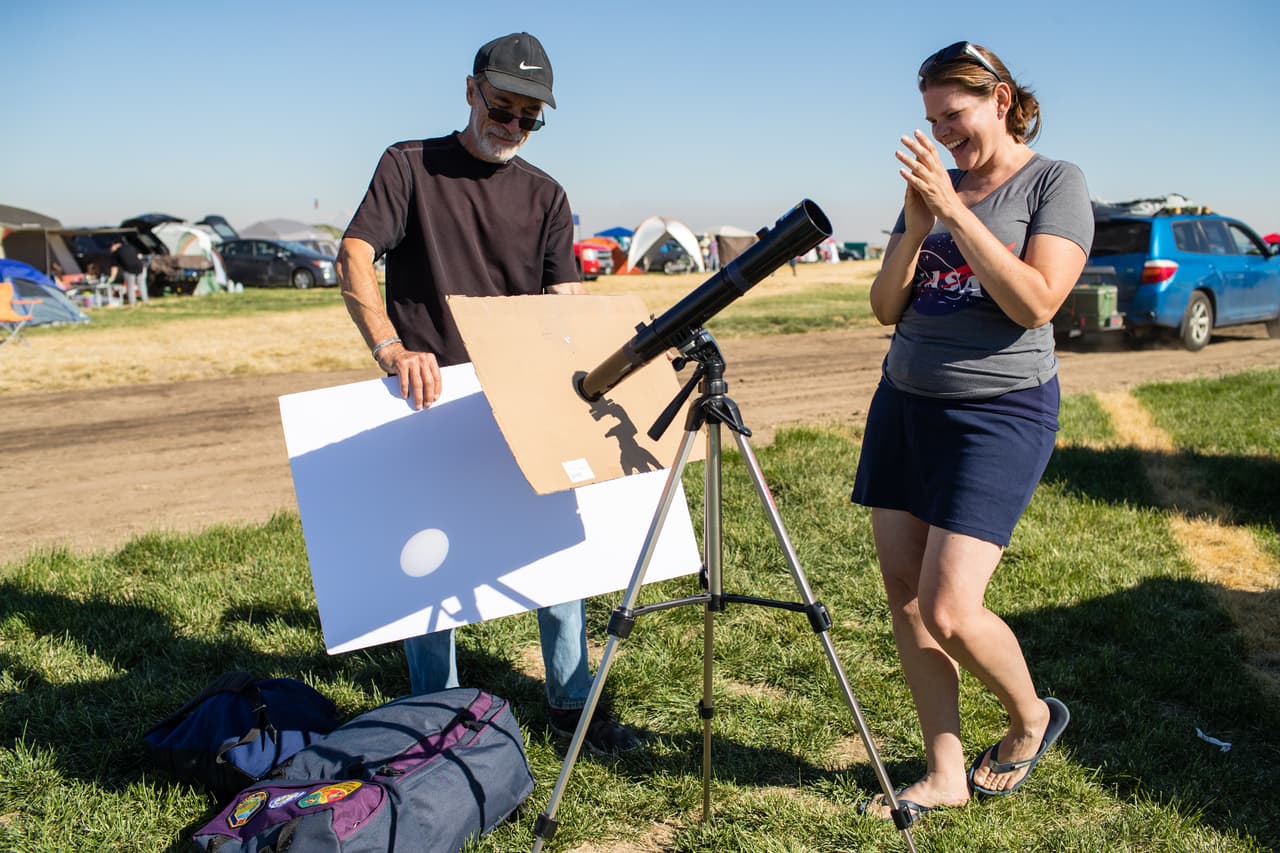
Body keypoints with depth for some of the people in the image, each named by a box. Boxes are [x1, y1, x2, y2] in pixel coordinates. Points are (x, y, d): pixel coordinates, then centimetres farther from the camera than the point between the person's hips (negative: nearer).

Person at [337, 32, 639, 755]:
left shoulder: (545, 196, 11)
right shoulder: (410, 166, 2)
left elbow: (567, 301, 3)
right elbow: (355, 258, -11)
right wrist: (392, 349, -28)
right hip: (429, 397, -3)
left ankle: (572, 699, 21)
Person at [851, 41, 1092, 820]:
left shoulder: (1055, 183, -4)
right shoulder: (933, 184, 11)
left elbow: (1036, 302, -18)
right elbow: (885, 308, 7)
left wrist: (956, 210, -19)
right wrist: (916, 225, -8)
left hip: (1000, 412, -6)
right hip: (906, 402, 6)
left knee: (948, 610, -12)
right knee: (904, 595, 3)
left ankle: (1032, 718, 19)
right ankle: (945, 775, 16)